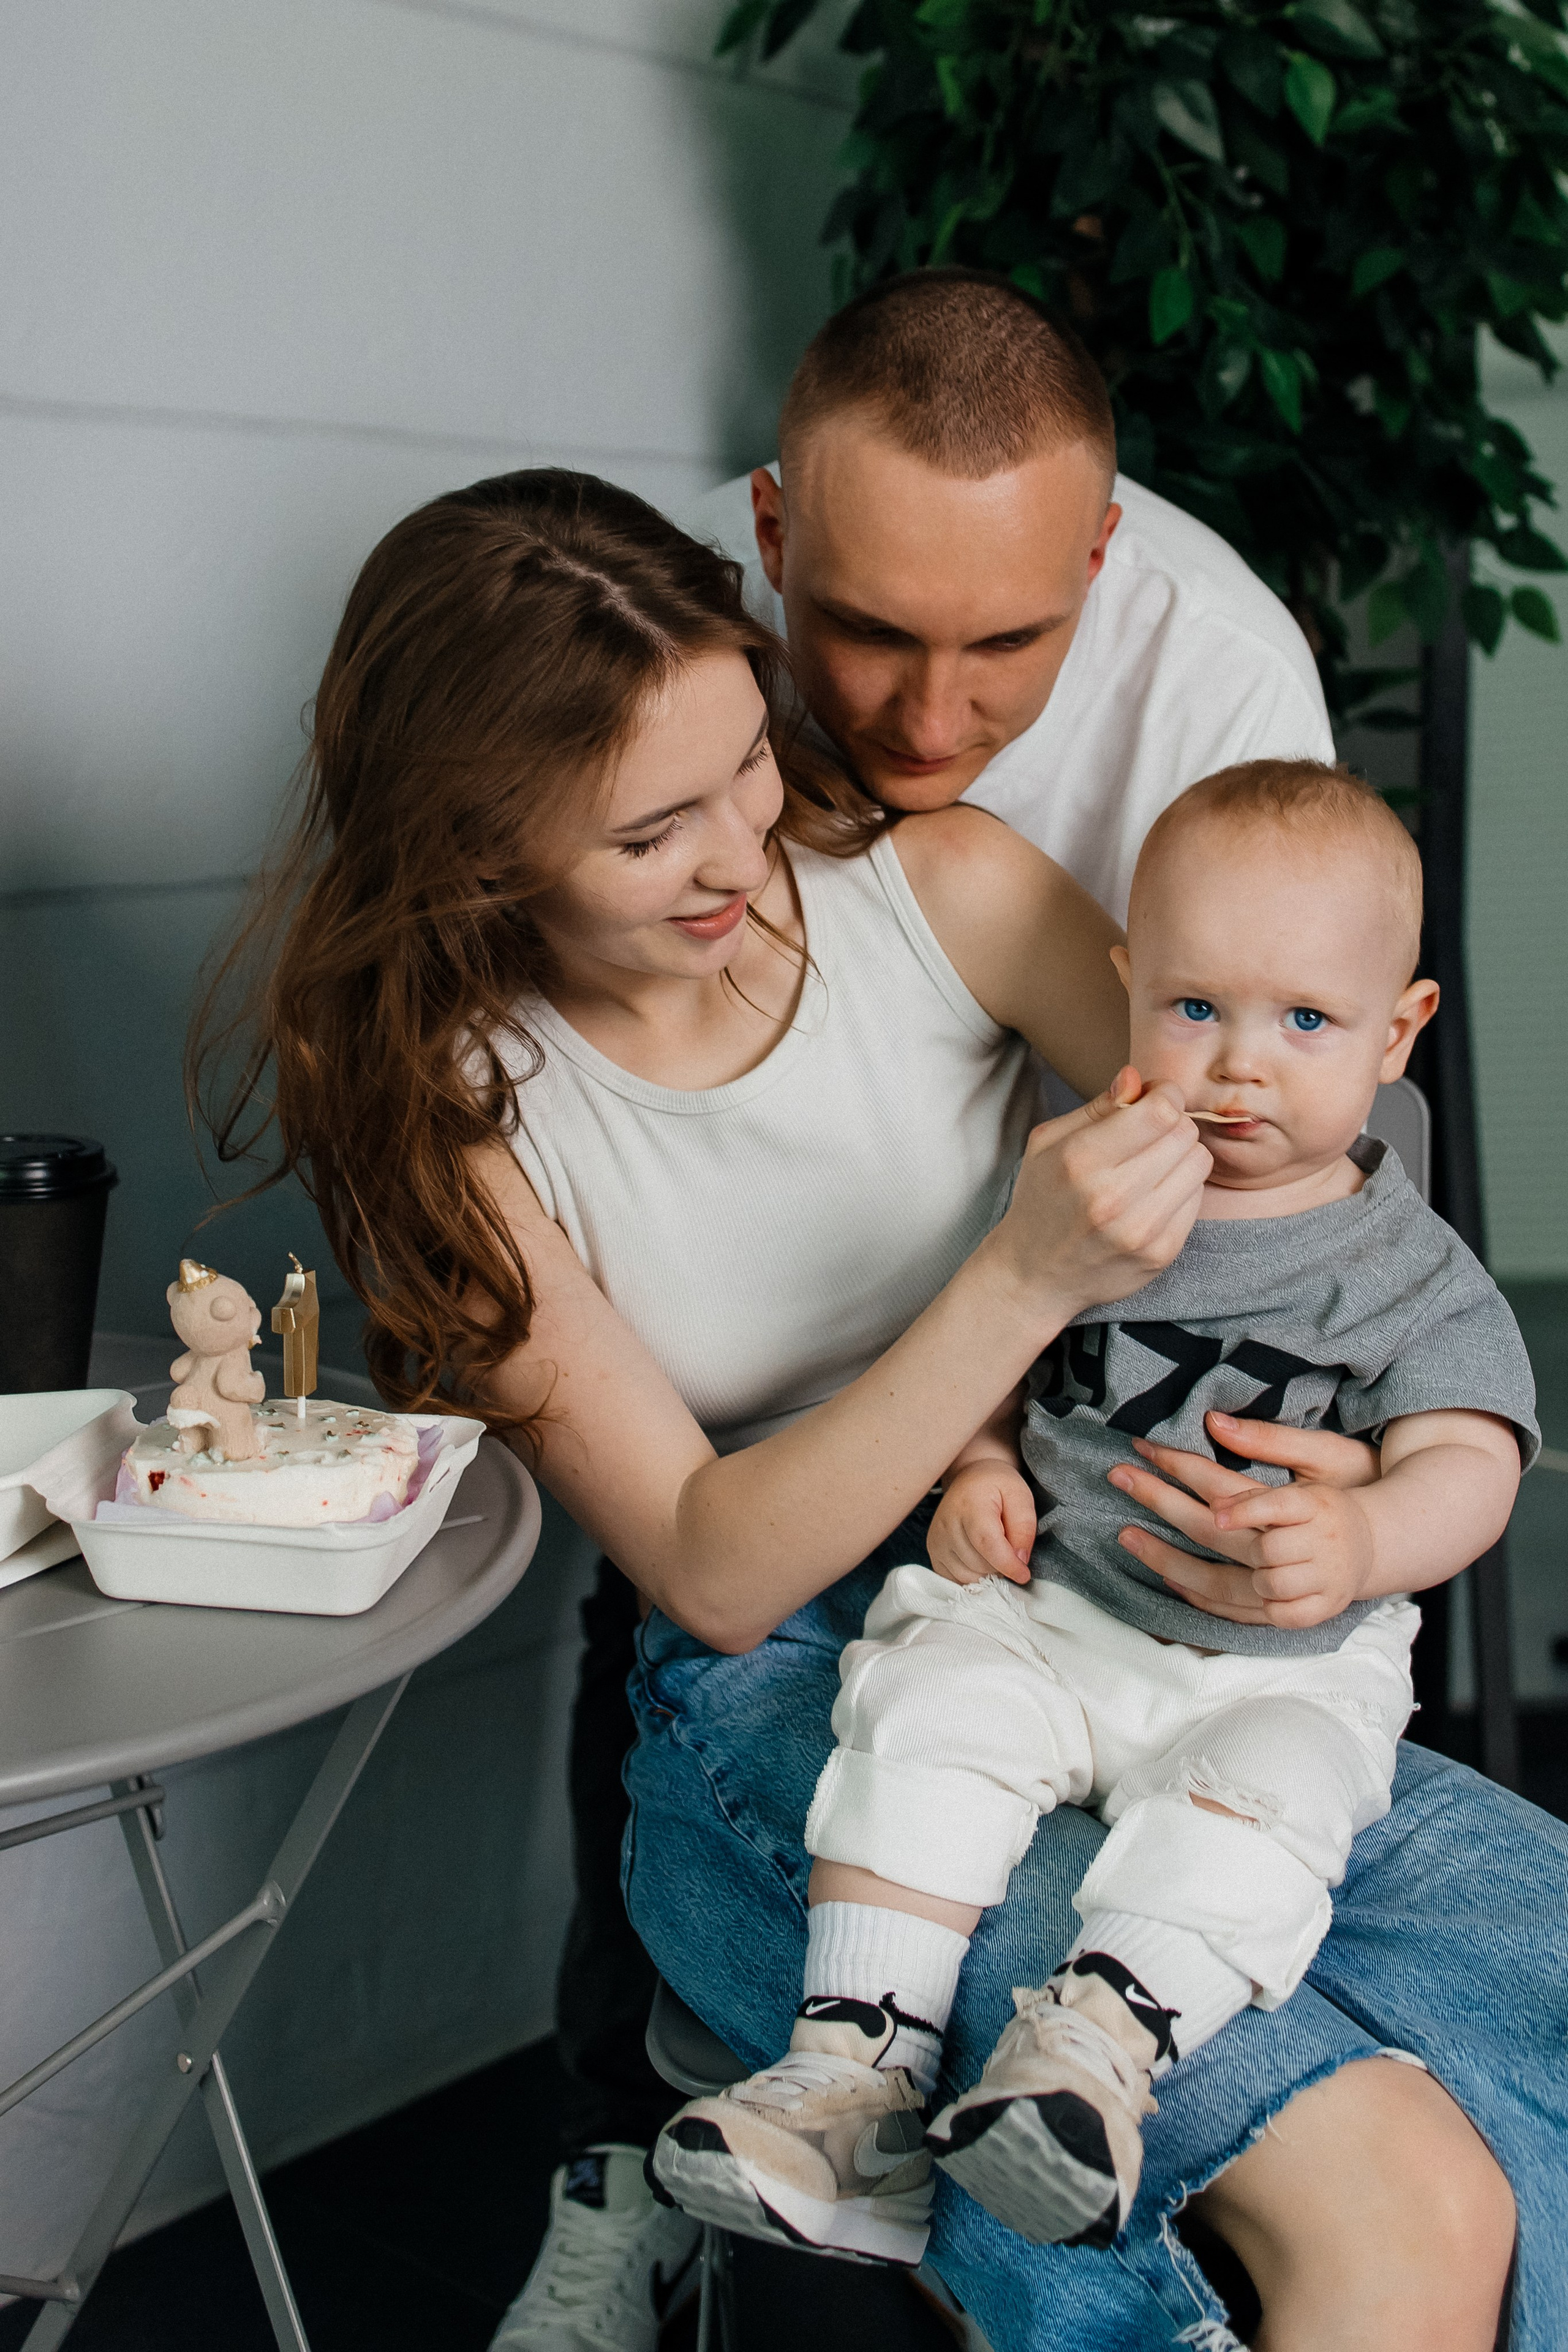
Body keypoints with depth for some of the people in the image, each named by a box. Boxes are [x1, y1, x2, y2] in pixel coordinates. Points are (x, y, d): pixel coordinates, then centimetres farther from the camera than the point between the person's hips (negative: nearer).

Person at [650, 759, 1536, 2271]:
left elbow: (1466, 1466, -13)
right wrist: (981, 1467, -3)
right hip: (1040, 1608, 2)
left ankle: (1101, 2041, -42)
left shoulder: (1412, 1277, -3)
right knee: (929, 1706, -24)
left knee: (1262, 1792, -31)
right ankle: (857, 2062, -27)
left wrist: (1359, 1543, -36)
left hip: (1283, 1670, -2)